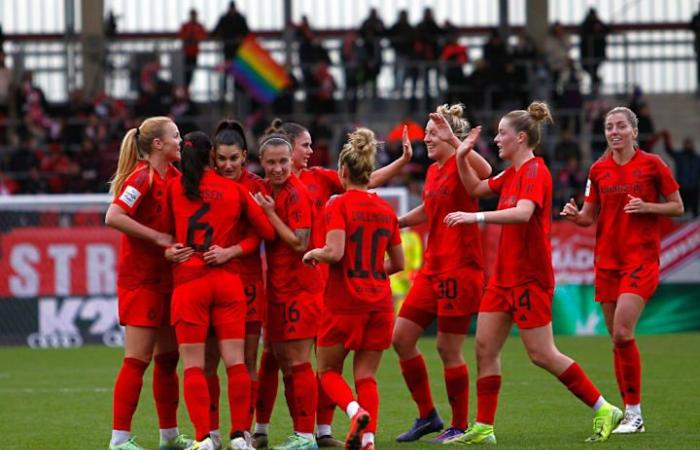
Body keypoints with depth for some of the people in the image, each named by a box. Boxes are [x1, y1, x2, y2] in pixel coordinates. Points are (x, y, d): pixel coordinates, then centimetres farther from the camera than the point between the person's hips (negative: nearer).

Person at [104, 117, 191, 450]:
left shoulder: (172, 175, 9)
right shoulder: (143, 178, -14)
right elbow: (113, 217, -25)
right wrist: (158, 237, -23)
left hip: (165, 279, 8)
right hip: (140, 280, -8)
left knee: (168, 358, 12)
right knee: (137, 360, -8)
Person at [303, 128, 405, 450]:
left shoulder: (338, 206, -8)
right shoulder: (385, 209, 9)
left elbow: (334, 252, -20)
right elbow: (398, 263, 13)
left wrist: (313, 254, 0)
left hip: (344, 302, -4)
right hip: (379, 300, 5)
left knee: (328, 370, 9)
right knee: (366, 375, 7)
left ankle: (355, 411, -18)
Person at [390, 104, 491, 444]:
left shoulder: (460, 166, -12)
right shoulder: (433, 171, 13)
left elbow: (485, 172, -36)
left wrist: (454, 139, -37)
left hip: (459, 270, -9)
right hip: (432, 269, 9)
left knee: (448, 349, -3)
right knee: (401, 338, 7)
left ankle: (459, 426, 11)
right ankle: (427, 416, 19)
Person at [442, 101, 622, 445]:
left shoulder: (534, 171, -15)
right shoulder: (512, 172, 13)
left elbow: (522, 213, -31)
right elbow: (476, 188, 27)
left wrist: (476, 217, -36)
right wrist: (462, 157, 11)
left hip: (529, 277, -9)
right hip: (505, 275, 9)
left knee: (541, 354, -7)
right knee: (485, 348, 4)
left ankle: (604, 411, 2)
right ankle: (483, 429, 7)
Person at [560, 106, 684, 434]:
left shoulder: (651, 164, -3)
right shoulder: (599, 170, 8)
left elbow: (677, 207, 2)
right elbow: (590, 217, 12)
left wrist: (647, 207, -15)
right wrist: (574, 215, -10)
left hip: (641, 259, -5)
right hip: (607, 260, 5)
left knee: (622, 333, -18)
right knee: (617, 338, 5)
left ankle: (634, 413, -9)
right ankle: (630, 413, 13)